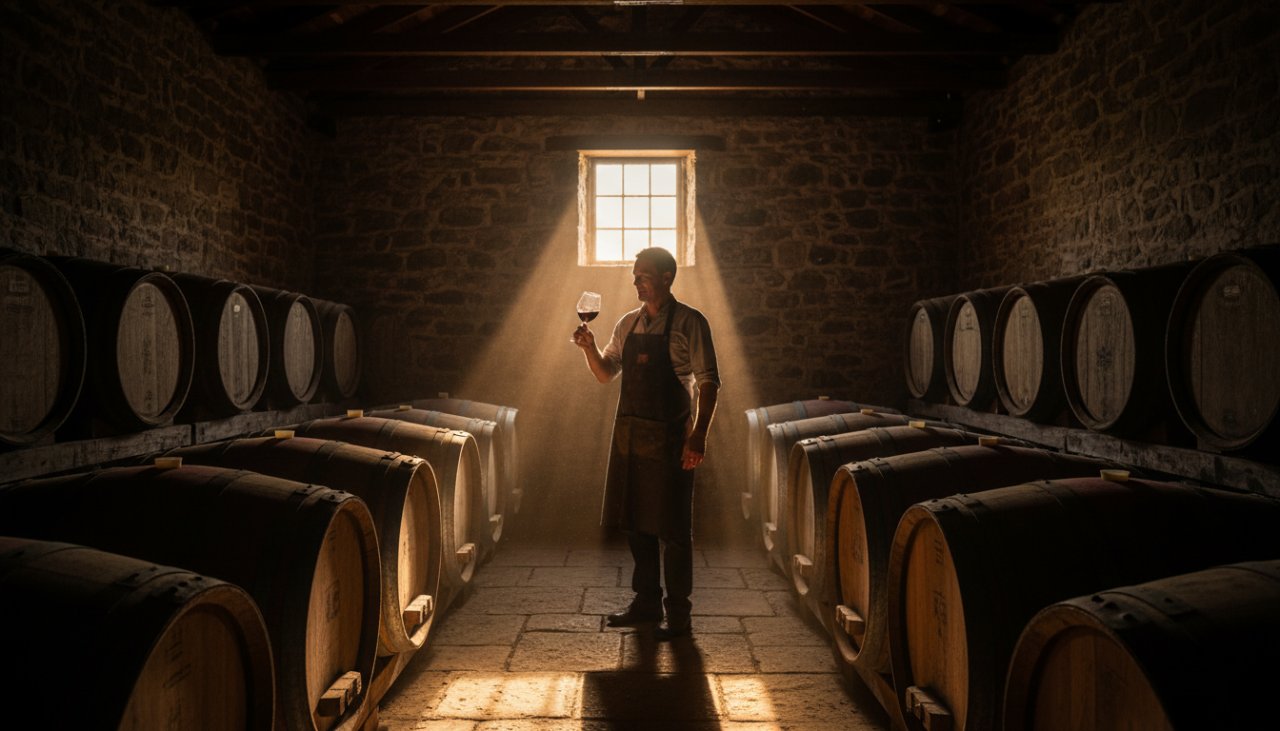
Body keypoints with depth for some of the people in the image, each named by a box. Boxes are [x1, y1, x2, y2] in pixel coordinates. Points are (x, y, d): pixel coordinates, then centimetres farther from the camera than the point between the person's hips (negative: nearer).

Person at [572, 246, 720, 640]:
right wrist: (589, 347, -2)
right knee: (636, 523, 14)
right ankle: (646, 603, 29)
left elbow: (708, 382, -12)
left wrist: (698, 436, -20)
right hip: (629, 434, 7)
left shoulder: (688, 323, -8)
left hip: (668, 438, -7)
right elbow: (606, 373, 18)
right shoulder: (628, 323, 11)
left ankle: (678, 614, 14)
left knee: (672, 529, 1)